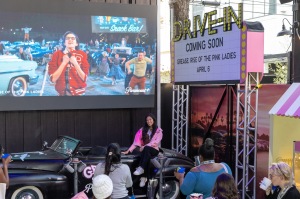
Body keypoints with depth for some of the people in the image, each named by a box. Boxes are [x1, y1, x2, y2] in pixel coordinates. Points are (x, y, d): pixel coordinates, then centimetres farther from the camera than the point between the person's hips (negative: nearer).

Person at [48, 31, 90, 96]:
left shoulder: (82, 55, -4)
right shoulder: (57, 54, -4)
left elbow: (84, 78, -10)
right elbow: (53, 79, -11)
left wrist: (75, 63, -19)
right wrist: (64, 62, -16)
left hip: (79, 92, 0)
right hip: (62, 93, 0)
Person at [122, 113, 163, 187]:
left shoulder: (158, 131, 5)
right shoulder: (142, 130, 13)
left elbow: (155, 142, -9)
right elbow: (136, 141, 3)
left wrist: (144, 146, -21)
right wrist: (128, 150, -9)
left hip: (154, 150, -2)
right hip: (145, 150, 2)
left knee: (146, 149, -36)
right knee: (147, 156, -35)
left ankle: (141, 168, -43)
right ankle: (144, 177, -42)